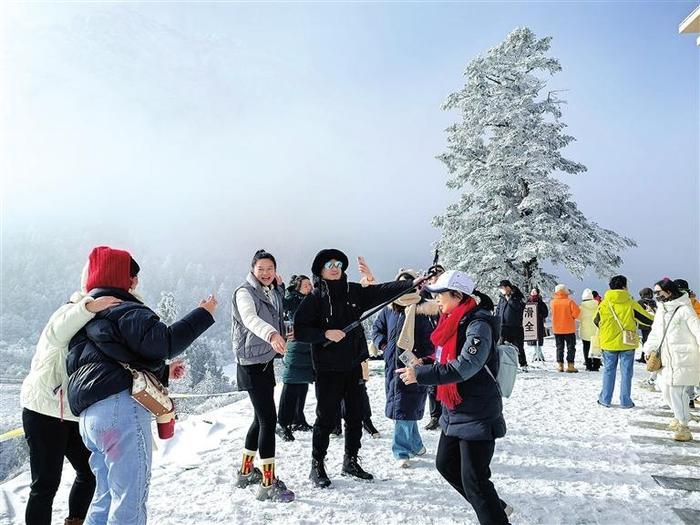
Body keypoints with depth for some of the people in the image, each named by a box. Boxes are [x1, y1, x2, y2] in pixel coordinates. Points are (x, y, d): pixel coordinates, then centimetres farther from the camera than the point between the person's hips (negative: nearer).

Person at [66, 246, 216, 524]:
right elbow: (162, 342, -19)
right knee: (130, 501, -6)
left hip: (90, 417, 10)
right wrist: (203, 314, -11)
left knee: (106, 497, 21)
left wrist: (163, 372, 30)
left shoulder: (86, 317, 27)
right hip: (121, 409, -10)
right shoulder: (122, 310, -5)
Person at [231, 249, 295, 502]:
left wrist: (280, 288, 3)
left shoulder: (272, 292, 11)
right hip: (252, 364, -9)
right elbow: (250, 318, -35)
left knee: (261, 418, 17)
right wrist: (271, 334, -54)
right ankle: (269, 484, -5)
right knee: (269, 420, -11)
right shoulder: (245, 292, -15)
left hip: (266, 361, 9)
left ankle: (246, 472, 31)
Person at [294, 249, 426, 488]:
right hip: (328, 367, -4)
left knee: (355, 416, 13)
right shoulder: (315, 298, -6)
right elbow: (300, 330, -9)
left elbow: (384, 291, -3)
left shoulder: (354, 291, 5)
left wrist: (412, 284, -14)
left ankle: (351, 461, 30)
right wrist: (325, 334, -22)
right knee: (326, 417, 2)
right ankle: (317, 466, 18)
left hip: (354, 364, 5)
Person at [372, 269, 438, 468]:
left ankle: (402, 451, 6)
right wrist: (383, 343, 5)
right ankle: (415, 444, 29)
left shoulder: (424, 309, -7)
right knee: (399, 406, 13)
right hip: (393, 364, 5)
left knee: (405, 409, -5)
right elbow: (377, 327, 20)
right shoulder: (389, 308, 7)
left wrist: (422, 359, -15)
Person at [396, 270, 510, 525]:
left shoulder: (478, 324, -20)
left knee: (473, 479, -5)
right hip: (454, 412, 10)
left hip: (477, 415, -10)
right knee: (446, 464, 19)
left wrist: (420, 374, -26)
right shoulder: (452, 321, 8)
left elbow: (464, 367, -30)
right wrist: (422, 365, 1)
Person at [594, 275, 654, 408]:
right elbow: (647, 319, -3)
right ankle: (625, 401, 11)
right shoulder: (631, 304, -10)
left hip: (608, 343, 2)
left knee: (608, 371, 12)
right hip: (627, 344, -2)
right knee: (626, 372, 8)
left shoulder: (604, 304, -3)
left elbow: (596, 321, 8)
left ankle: (605, 400, 16)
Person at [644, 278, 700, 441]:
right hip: (666, 359, 8)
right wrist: (649, 349, 15)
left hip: (682, 359, -8)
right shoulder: (662, 309, 14)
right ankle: (679, 417, 35)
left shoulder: (684, 309, -13)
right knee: (666, 389, 15)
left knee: (677, 391, -11)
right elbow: (656, 331, 22)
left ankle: (683, 427, -1)